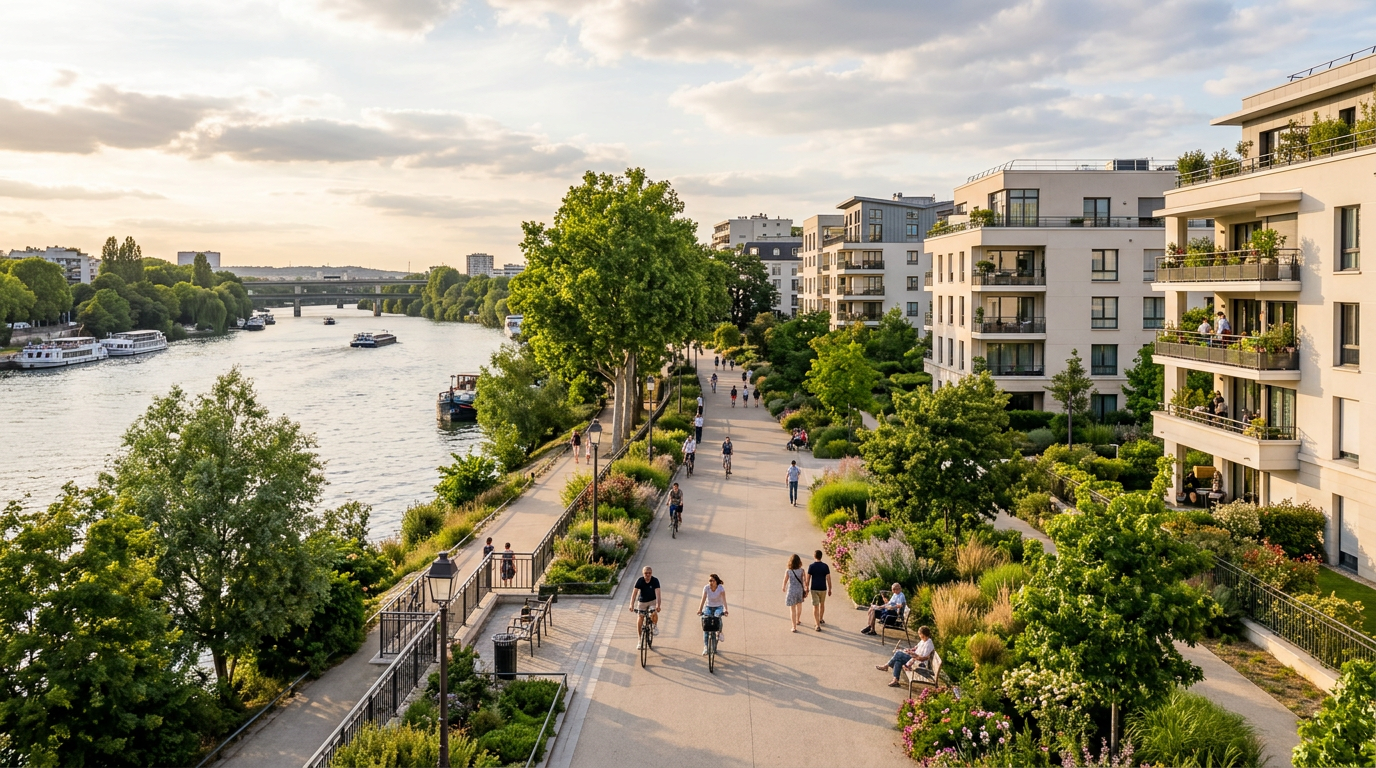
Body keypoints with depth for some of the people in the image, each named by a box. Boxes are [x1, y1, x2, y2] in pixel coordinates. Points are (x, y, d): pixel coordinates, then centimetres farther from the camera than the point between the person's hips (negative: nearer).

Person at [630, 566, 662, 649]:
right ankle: (640, 641, 13)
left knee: (654, 614, -29)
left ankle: (654, 626, 4)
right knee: (639, 622, -3)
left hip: (652, 601, -1)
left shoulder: (655, 581, -20)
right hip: (642, 601, 1)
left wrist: (657, 604, -45)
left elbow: (657, 593, -30)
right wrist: (631, 604, -40)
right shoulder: (640, 581, -19)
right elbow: (634, 593, -26)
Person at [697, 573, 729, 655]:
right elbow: (703, 599, -20)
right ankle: (705, 647, -11)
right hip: (708, 607, 1)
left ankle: (720, 632, -7)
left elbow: (724, 599, -26)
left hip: (718, 607, -1)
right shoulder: (706, 588, -14)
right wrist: (700, 610, -34)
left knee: (718, 615, -35)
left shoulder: (721, 588, -17)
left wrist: (725, 610, -41)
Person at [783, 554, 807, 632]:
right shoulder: (801, 570, -13)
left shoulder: (788, 571, -16)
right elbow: (805, 581, -10)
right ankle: (797, 620, 48)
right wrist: (806, 589, 7)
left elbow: (785, 581, -5)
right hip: (800, 590, 2)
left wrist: (783, 587, 16)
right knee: (799, 606, 28)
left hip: (791, 591, -2)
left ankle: (794, 627, 9)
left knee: (792, 609, 7)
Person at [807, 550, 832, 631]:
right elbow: (828, 578, -4)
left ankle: (817, 625, -3)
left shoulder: (811, 566, -8)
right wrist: (829, 589, 4)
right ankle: (821, 619, 41)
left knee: (815, 606, 1)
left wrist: (807, 588, 7)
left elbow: (808, 578, -5)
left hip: (814, 589, -2)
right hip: (823, 588, 2)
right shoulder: (825, 566, -4)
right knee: (822, 604, 23)